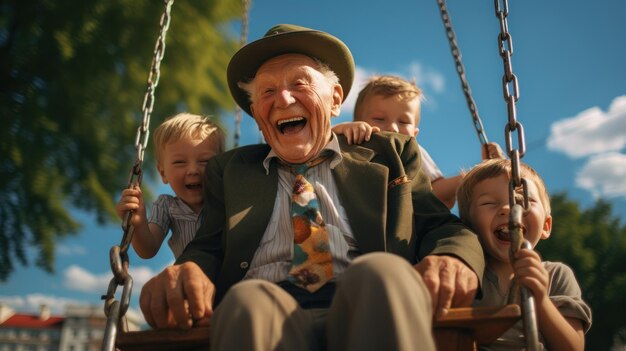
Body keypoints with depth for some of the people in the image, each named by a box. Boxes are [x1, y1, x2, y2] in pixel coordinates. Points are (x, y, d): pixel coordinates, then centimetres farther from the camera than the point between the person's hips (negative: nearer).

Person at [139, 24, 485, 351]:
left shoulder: (389, 154, 23)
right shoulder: (229, 170, 24)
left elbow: (441, 226, 14)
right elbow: (207, 248, 13)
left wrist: (452, 257, -11)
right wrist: (187, 271, -13)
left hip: (370, 307, 1)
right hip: (262, 313, 0)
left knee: (380, 271, -33)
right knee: (249, 300, -35)